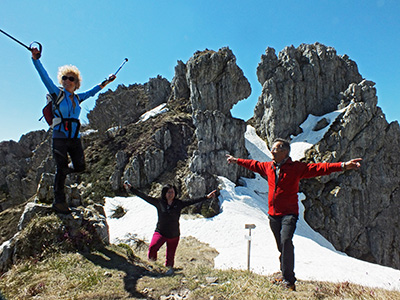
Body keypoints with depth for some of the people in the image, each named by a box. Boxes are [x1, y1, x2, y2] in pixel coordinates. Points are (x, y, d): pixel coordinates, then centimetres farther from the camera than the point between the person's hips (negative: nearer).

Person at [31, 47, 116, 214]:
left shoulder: (78, 98, 13)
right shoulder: (57, 93, 1)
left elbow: (91, 92, 29)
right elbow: (44, 76, -9)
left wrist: (104, 83, 34)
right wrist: (35, 59, -19)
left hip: (75, 138, 5)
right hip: (60, 137, -5)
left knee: (80, 166, 5)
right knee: (61, 169, -3)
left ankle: (60, 173, 39)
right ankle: (59, 202, 9)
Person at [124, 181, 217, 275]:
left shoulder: (179, 203, -5)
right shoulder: (159, 202, -8)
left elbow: (193, 201, -3)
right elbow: (144, 197, -9)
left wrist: (207, 197, -6)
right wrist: (131, 189, -12)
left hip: (174, 235, 1)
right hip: (160, 232, -1)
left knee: (171, 254, 12)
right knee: (152, 247, -25)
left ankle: (170, 267, 47)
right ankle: (152, 257, 13)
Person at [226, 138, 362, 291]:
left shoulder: (296, 167, -6)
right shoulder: (268, 166, 8)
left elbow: (319, 168, -12)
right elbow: (253, 164, 25)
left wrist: (342, 166, -23)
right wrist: (237, 160, 35)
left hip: (289, 213, -5)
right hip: (273, 214, 5)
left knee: (286, 241, -20)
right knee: (281, 245, 14)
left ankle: (288, 279, -6)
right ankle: (284, 272, 32)